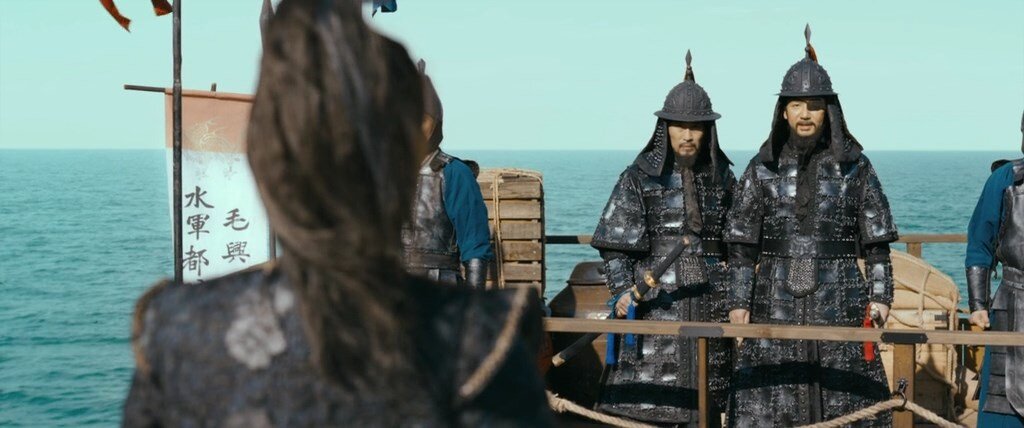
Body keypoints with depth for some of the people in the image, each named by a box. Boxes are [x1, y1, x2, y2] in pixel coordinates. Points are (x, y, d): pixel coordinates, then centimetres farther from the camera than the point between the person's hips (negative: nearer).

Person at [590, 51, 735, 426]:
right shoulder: (639, 177, -1)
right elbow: (615, 243, -3)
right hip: (656, 300, -3)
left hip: (710, 303, 4)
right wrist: (623, 290, -14)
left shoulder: (722, 177, 10)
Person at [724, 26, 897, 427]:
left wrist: (881, 295, -1)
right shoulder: (763, 169, 4)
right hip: (776, 306, 1)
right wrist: (737, 301, -2)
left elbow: (877, 239, 5)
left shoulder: (855, 167, 3)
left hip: (839, 304, 0)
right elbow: (741, 243, 3)